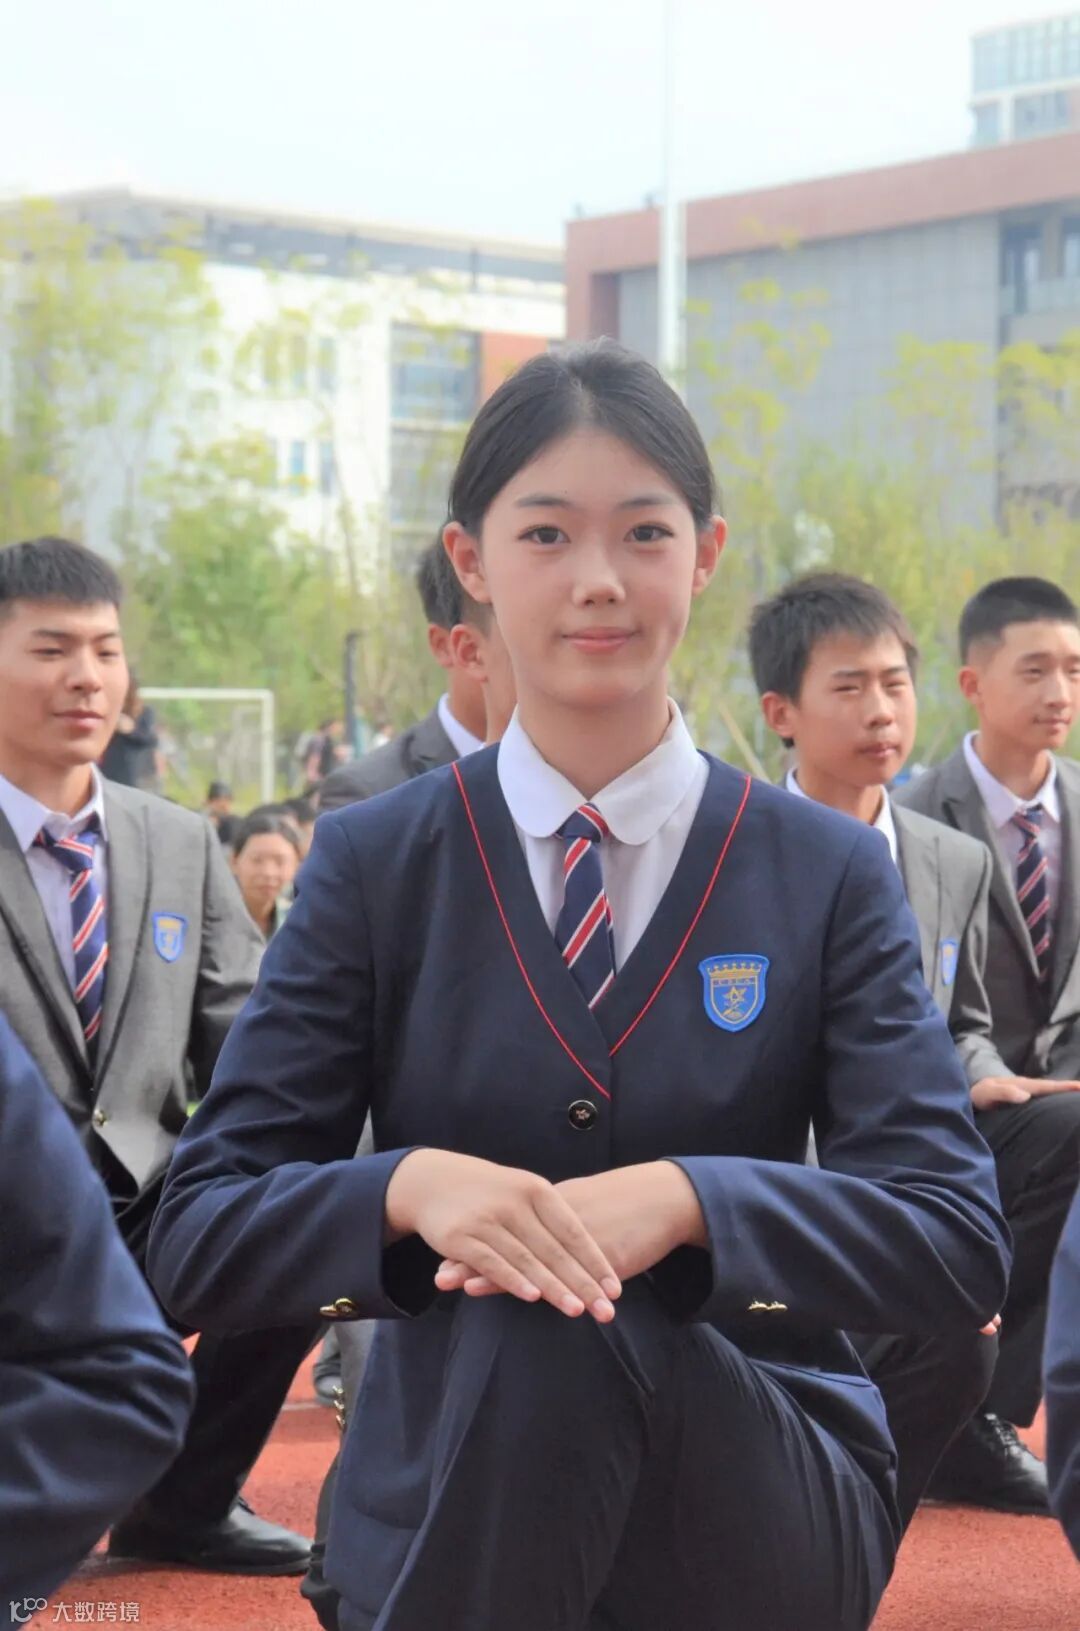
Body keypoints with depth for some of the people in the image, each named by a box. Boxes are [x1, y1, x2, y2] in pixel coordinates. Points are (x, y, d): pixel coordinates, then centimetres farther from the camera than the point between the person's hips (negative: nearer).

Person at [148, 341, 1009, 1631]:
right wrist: (411, 1185, -25)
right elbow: (198, 1243, -3)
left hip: (765, 1497, -1)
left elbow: (960, 1247, -7)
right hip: (449, 1512, 1)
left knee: (564, 1319, -32)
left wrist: (683, 1198, -24)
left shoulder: (828, 875, 1)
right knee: (536, 1299, -31)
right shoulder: (372, 865, 2)